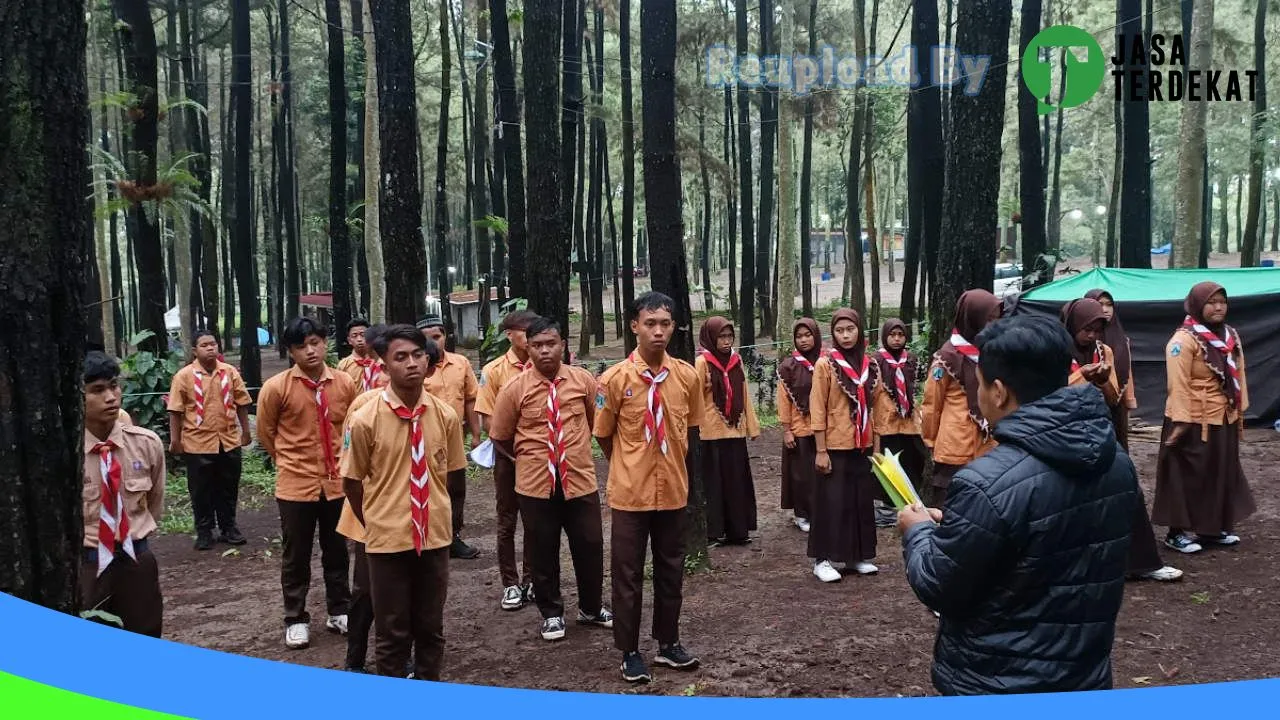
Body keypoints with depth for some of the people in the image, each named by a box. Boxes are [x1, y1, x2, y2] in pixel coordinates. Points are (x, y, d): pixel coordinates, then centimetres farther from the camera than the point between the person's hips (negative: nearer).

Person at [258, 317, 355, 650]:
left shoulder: (345, 384, -3)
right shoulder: (276, 387, -11)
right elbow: (265, 433, 2)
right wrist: (292, 460, 11)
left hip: (337, 482, 3)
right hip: (296, 484, -3)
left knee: (337, 552, 15)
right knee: (296, 556, 8)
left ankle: (339, 611, 30)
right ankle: (296, 619, 22)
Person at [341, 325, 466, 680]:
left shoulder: (446, 416, -4)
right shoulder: (365, 420, -12)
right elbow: (352, 482, -1)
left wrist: (435, 516, 8)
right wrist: (376, 526, 7)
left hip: (434, 536, 3)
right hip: (388, 539, -3)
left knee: (431, 628, 15)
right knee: (392, 633, 9)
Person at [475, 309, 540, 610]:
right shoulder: (494, 370, -5)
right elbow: (487, 417, -4)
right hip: (508, 455, -2)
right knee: (507, 521, 5)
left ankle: (531, 580, 21)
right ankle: (511, 584, 15)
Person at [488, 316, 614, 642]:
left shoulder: (583, 380, -2)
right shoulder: (515, 388, -7)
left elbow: (596, 421, 13)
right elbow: (501, 437, 4)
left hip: (580, 479, 1)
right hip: (535, 484, -1)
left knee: (590, 546, 10)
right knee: (543, 552, 10)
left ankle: (591, 608, 33)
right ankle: (551, 613, 29)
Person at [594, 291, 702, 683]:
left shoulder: (687, 375, -4)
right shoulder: (615, 379, -13)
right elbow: (603, 435, 0)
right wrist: (628, 469, 8)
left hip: (673, 490, 3)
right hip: (631, 492, -3)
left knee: (671, 569, 15)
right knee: (627, 574, 7)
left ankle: (668, 643, 31)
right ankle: (630, 652, 21)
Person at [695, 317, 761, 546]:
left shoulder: (736, 360, 9)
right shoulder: (702, 362, -9)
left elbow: (744, 395, 14)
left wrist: (752, 425, 13)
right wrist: (697, 429, -18)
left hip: (735, 431, 6)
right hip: (712, 433, -5)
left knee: (737, 482, 9)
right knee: (714, 483, 1)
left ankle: (737, 530, 17)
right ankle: (714, 532, 9)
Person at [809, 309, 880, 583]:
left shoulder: (869, 365, 8)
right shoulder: (825, 364, -7)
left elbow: (873, 408, 12)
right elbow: (817, 410, -9)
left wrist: (877, 446, 10)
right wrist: (821, 450, -14)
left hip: (862, 446, 5)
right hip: (835, 447, -5)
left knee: (861, 501, 10)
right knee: (832, 502, -1)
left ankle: (858, 557, 21)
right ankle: (823, 560, 7)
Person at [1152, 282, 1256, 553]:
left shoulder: (1231, 335, 9)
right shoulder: (1183, 340, -16)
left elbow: (1238, 375, 14)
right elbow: (1178, 385, -20)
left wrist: (1240, 411, 13)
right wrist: (1181, 422, -23)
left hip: (1224, 421, 8)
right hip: (1195, 422, -8)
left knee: (1221, 474, 15)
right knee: (1189, 476, 0)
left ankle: (1213, 528, 27)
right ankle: (1177, 532, 9)